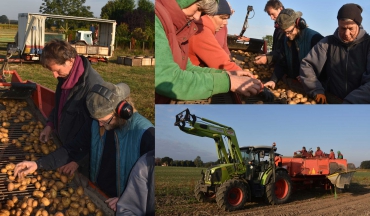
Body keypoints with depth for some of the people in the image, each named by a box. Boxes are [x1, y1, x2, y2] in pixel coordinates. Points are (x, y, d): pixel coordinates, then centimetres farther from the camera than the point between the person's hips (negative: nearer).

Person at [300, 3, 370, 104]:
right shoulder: (328, 42, 5)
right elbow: (306, 65, 1)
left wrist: (349, 102, -23)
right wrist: (317, 90, -12)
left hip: (360, 102, -2)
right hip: (330, 101, 2)